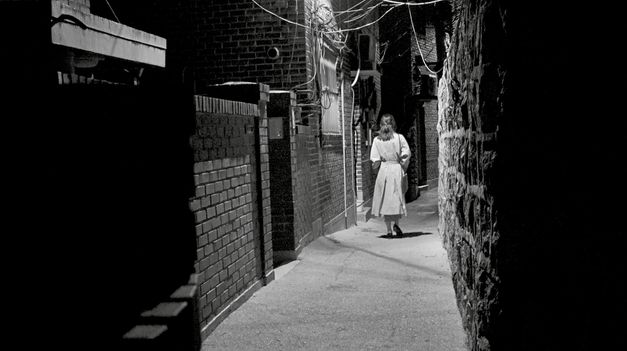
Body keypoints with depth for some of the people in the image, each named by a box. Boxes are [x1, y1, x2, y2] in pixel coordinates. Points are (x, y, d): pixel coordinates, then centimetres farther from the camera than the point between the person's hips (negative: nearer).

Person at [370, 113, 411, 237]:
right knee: (398, 198, 10)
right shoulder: (399, 137, -2)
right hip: (397, 169, -1)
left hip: (383, 171, 1)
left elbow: (374, 159, -3)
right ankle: (396, 223, -10)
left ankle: (389, 230, 6)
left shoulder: (377, 140, 0)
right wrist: (403, 167, 6)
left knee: (385, 199, 7)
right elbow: (407, 154, -4)